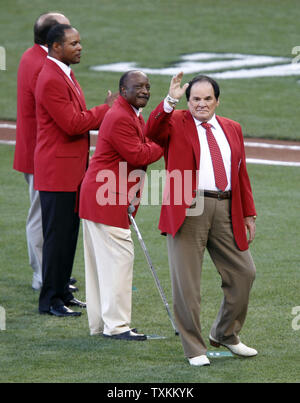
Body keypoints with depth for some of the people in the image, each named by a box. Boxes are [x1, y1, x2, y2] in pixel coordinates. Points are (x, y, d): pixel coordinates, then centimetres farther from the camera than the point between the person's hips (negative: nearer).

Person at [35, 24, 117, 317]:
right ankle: (50, 300, 2)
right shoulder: (51, 80, -19)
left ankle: (62, 292, 21)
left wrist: (106, 115, 8)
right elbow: (72, 123, -22)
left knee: (69, 234, 14)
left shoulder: (64, 74, 15)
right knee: (57, 235, -4)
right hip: (57, 170, -10)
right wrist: (106, 109, -14)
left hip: (72, 171, 10)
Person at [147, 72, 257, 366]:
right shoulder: (176, 124, 3)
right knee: (186, 281, -1)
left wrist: (248, 213, 16)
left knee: (243, 273, 7)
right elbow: (153, 132, -19)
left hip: (226, 210, 5)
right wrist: (170, 101, -30)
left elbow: (241, 173, 20)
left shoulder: (232, 129, 18)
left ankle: (225, 335, 27)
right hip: (187, 210, -5)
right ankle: (194, 349, 9)